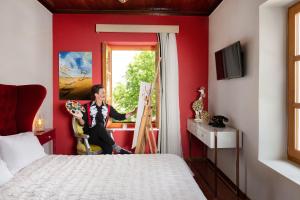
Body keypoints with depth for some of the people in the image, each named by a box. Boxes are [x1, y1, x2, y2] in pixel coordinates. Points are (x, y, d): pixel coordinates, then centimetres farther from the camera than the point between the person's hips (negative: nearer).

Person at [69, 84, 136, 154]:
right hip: (90, 135, -2)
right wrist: (79, 118, -27)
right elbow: (83, 123, -4)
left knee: (108, 148, -33)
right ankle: (115, 147, -27)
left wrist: (133, 112, -2)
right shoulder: (87, 107, -3)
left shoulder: (108, 108, 7)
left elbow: (119, 117, 6)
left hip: (102, 135, 2)